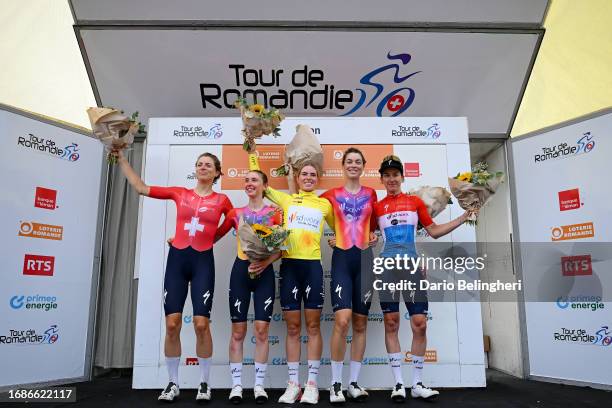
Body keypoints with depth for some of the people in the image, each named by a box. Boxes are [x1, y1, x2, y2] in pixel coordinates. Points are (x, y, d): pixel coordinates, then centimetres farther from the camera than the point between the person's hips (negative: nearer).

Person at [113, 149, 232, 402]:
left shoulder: (222, 200, 6)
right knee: (172, 323, -1)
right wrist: (121, 159, 10)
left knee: (201, 323, -7)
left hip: (203, 262, -2)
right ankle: (173, 383, 14)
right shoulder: (180, 193, 9)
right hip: (177, 259, 2)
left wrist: (213, 236, 10)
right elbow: (141, 188, 10)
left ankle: (204, 383, 10)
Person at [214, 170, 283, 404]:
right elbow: (215, 235, 16)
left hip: (265, 272, -1)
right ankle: (236, 385, 12)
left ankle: (259, 385, 10)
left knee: (262, 330, -2)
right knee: (238, 330, 3)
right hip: (241, 270, 1)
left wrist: (266, 262, -16)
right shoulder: (236, 213, 10)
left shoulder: (275, 213, 4)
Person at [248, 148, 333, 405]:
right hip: (289, 265, 0)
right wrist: (252, 153, 13)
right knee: (292, 327, 4)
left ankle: (312, 384, 10)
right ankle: (293, 383, 13)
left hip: (313, 265, 0)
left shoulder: (325, 204, 12)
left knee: (313, 325, 1)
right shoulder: (286, 199, 12)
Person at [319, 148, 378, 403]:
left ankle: (354, 383, 17)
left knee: (360, 323, 6)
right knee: (342, 320, -15)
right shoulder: (332, 195, 5)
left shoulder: (371, 194, 12)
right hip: (342, 258, -3)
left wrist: (373, 234, 6)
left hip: (364, 258, 3)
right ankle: (335, 384, -2)